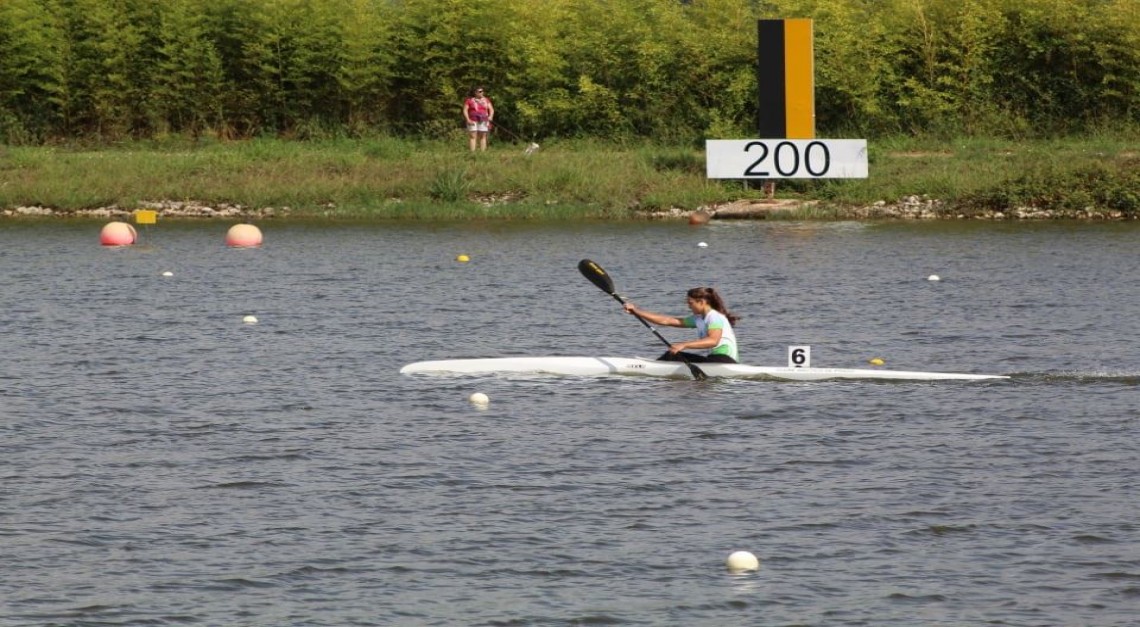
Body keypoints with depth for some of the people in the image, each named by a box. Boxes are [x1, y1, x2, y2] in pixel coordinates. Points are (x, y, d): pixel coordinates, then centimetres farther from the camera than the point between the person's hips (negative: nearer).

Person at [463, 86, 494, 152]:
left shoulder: (486, 100, 8)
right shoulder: (469, 100, 0)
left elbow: (491, 109, 7)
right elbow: (465, 110, -3)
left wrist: (490, 116, -12)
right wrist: (468, 120, -14)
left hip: (483, 121, 2)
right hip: (472, 121, -2)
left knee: (483, 137, -1)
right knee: (473, 136, -8)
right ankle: (473, 152, -13)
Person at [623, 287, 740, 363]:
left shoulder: (715, 317, -12)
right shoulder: (698, 319, 15)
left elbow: (713, 341, -31)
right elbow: (666, 321, 13)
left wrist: (684, 345, -38)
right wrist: (636, 311, 9)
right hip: (712, 359, 9)